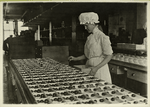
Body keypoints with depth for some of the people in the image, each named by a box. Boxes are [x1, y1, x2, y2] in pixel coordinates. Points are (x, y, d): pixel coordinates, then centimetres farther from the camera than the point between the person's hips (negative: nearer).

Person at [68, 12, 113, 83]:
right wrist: (75, 58, 7)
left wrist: (96, 68, -20)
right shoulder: (89, 37, 10)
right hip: (89, 69, 7)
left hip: (100, 69, -6)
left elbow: (109, 56, -13)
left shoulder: (102, 37, -13)